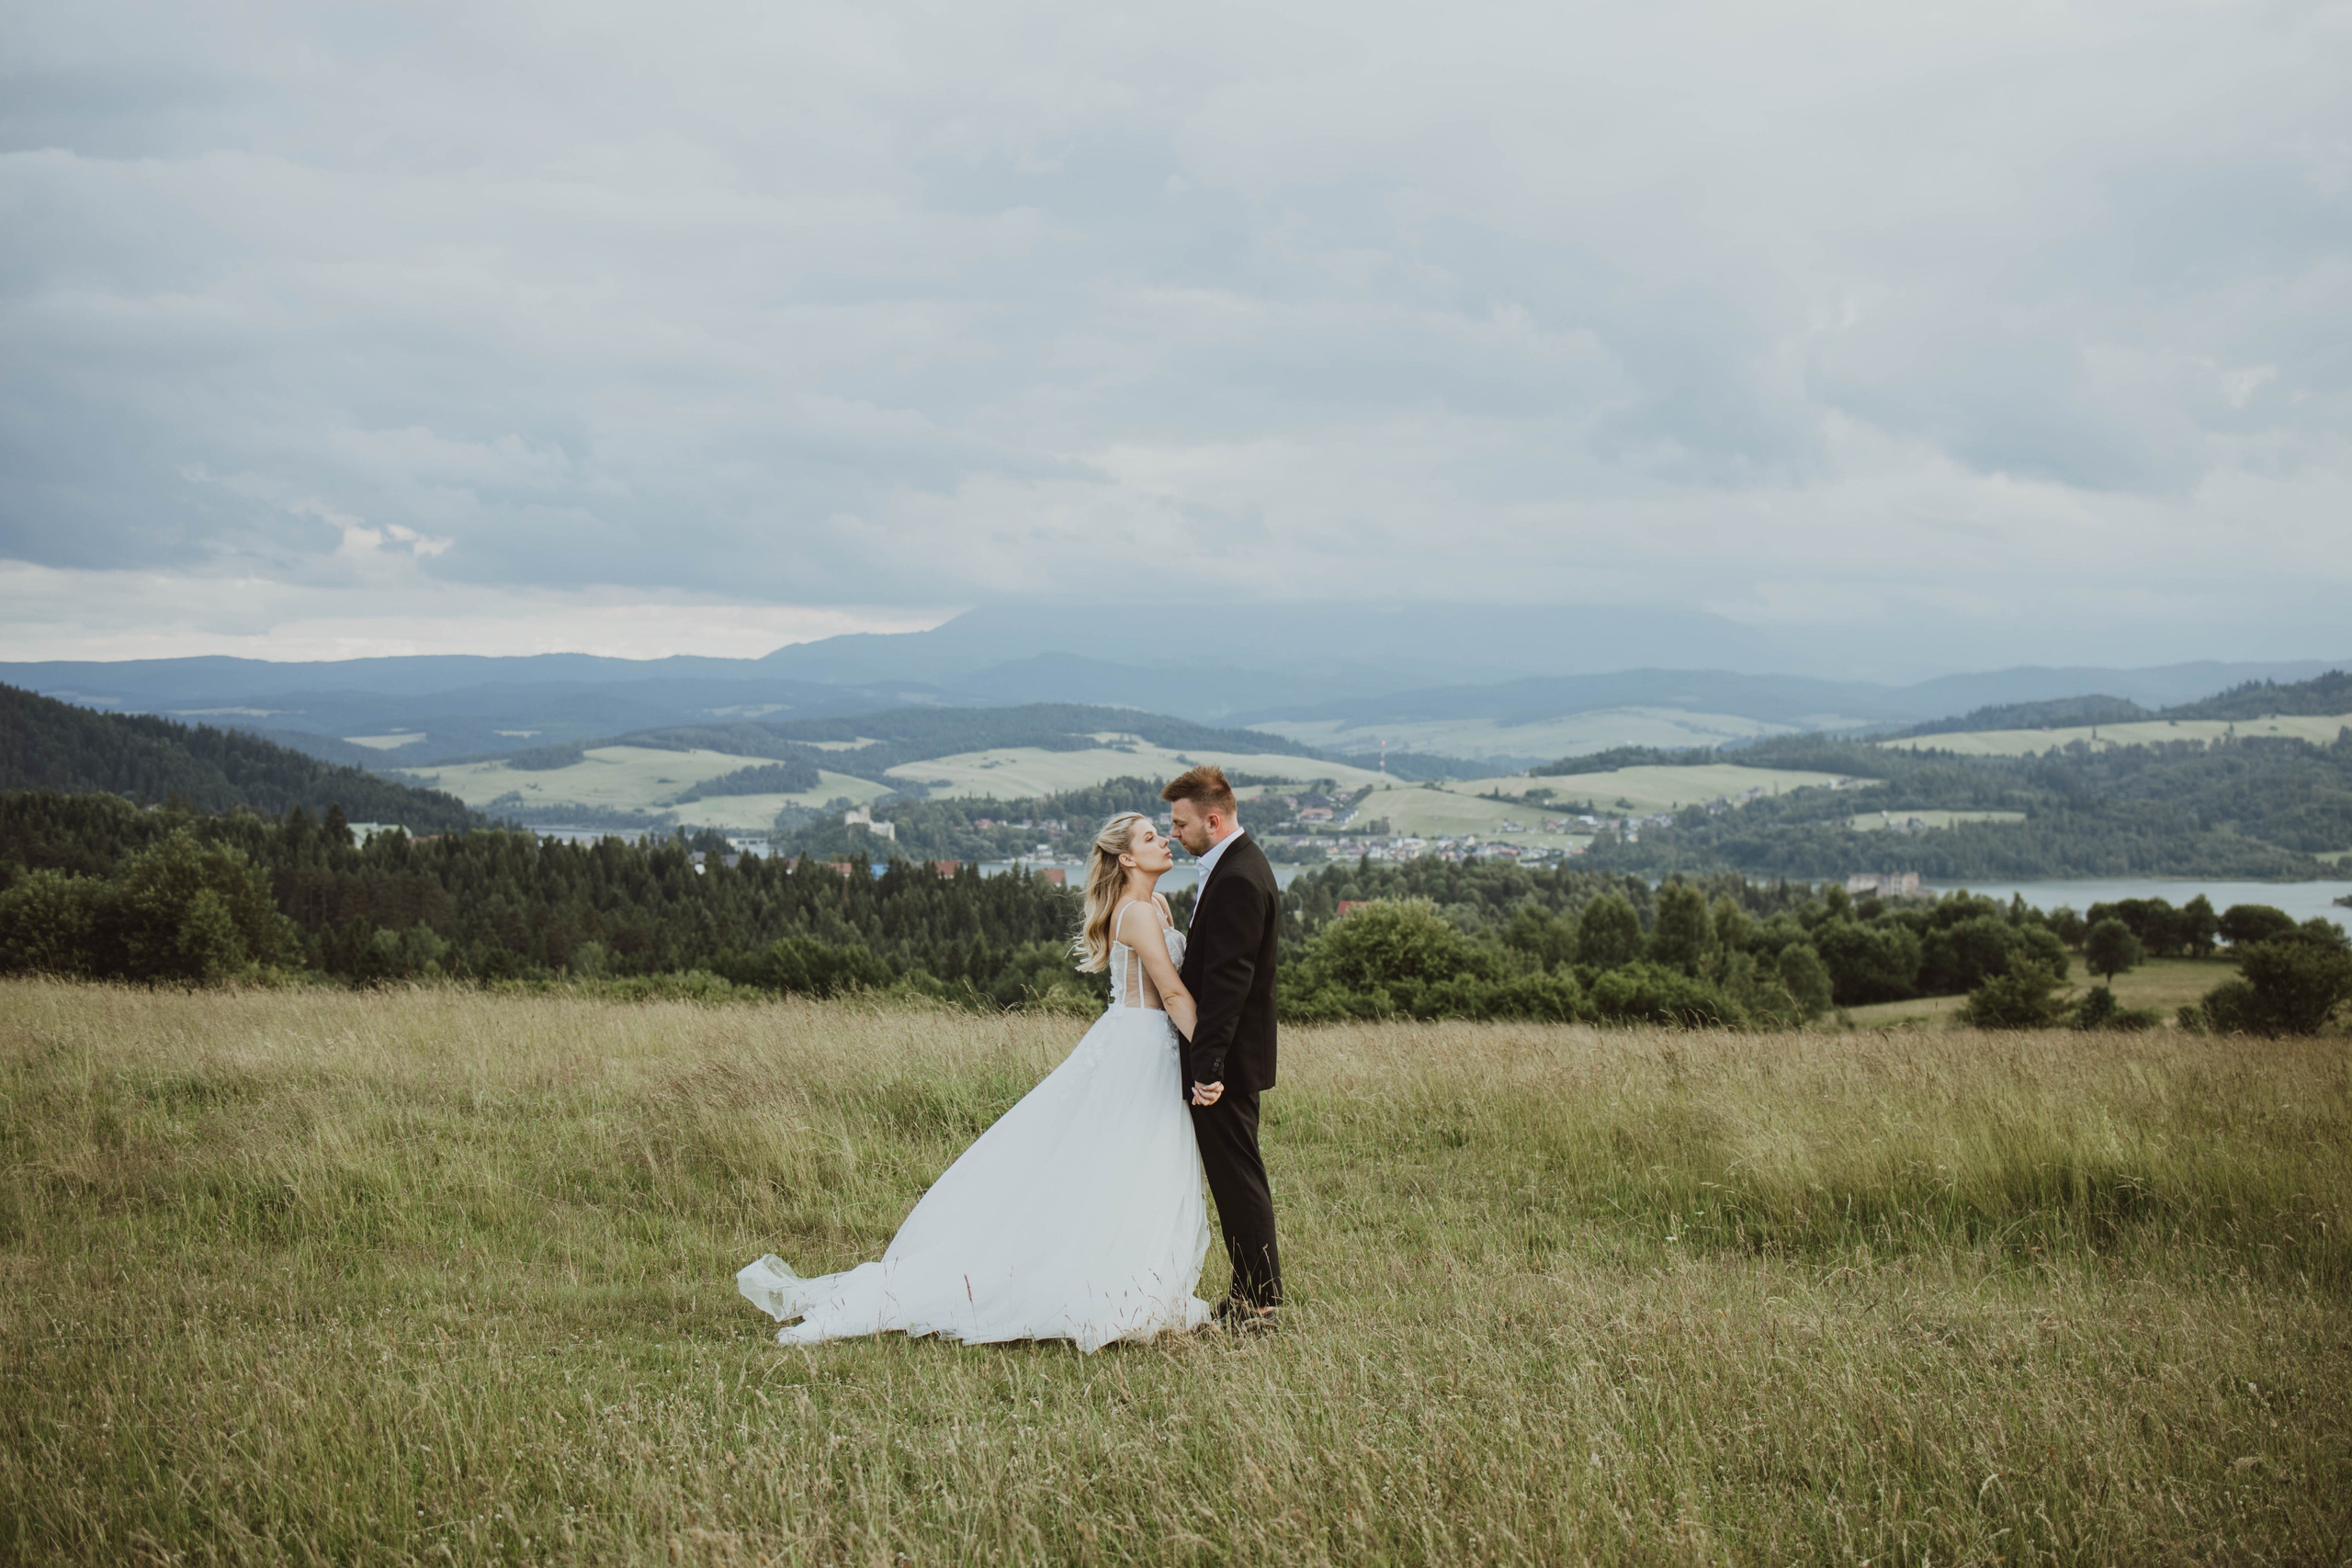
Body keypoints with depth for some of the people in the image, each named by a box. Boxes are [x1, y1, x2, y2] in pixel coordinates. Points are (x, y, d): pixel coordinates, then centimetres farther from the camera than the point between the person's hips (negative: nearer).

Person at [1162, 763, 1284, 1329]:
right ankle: (1253, 1294, 22)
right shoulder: (1240, 865, 13)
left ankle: (1258, 1301, 3)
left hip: (1226, 1055, -11)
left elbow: (1227, 980, -24)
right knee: (1235, 1177, 15)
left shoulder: (1237, 879, -20)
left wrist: (1206, 1065, -25)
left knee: (1237, 1176, -3)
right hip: (1227, 1054, 11)